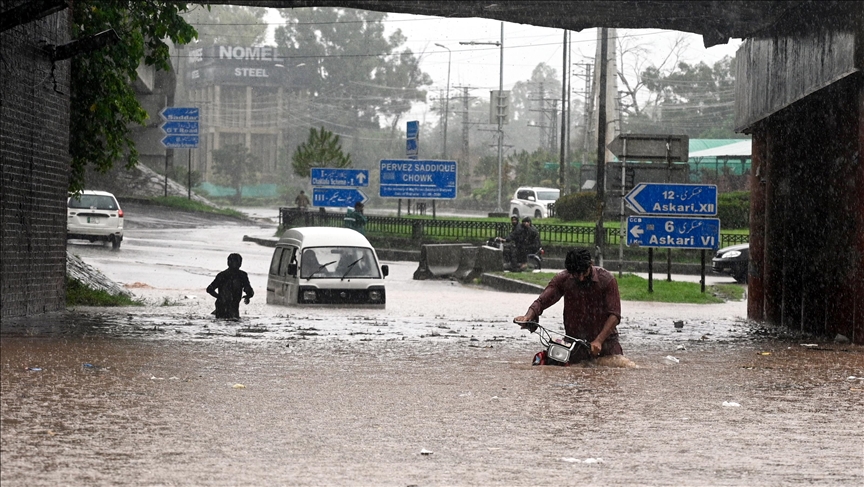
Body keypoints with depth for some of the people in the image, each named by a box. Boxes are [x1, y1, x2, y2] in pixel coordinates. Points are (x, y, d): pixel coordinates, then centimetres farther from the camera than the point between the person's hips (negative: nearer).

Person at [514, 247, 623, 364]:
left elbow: (614, 314, -15)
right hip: (575, 341, 0)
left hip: (605, 339, 0)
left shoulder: (607, 279, -13)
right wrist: (528, 316, -31)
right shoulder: (562, 279, -6)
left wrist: (599, 341, -25)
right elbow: (541, 301, -9)